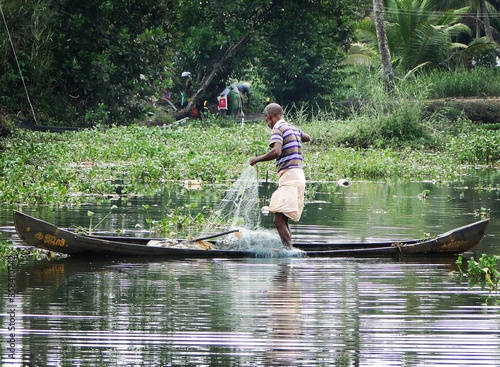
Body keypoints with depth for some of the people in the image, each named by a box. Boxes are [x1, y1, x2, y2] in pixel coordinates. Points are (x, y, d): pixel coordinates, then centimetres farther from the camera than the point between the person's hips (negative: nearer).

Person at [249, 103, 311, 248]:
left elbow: (276, 151, -25)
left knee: (279, 220, -17)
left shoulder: (277, 129, -7)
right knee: (283, 220, 15)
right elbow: (307, 137, 43)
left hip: (289, 178, -10)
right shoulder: (293, 128, 19)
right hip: (298, 177, 10)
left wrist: (256, 159, -13)